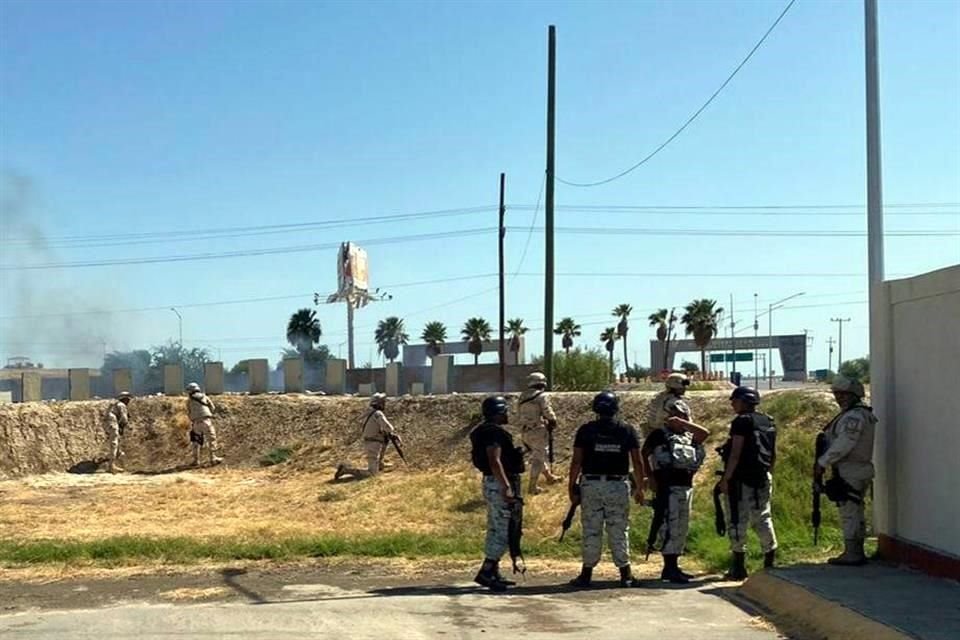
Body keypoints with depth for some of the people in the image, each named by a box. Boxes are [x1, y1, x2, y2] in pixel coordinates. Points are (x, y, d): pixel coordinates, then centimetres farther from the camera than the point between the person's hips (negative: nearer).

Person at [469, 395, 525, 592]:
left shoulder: (485, 431, 15)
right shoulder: (494, 432, -17)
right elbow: (494, 461, -26)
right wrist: (506, 486, -29)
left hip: (493, 483, 11)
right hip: (499, 484, -11)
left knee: (496, 530, 14)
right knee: (504, 531, -10)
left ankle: (493, 572, 19)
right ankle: (486, 572, -12)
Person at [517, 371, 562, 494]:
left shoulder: (522, 397, 10)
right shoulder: (542, 396, -11)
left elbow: (519, 417, 13)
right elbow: (548, 414, -11)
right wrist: (553, 422, 7)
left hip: (525, 432, 8)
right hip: (538, 431, -8)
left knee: (539, 455, 24)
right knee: (538, 459, -2)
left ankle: (549, 476, 40)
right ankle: (531, 487, -3)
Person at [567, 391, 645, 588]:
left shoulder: (586, 430, -1)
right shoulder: (627, 430, 2)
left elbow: (576, 461, -3)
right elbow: (637, 463, 2)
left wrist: (571, 487, 4)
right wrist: (639, 488, 11)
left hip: (591, 485, 0)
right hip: (618, 486, 1)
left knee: (591, 531, 6)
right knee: (619, 531, 7)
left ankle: (587, 574, 10)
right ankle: (625, 574, 10)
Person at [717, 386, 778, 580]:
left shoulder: (742, 421, -13)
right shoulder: (769, 422, 12)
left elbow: (736, 453, -18)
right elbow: (773, 454, 17)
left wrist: (726, 478, -16)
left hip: (741, 479, -8)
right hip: (763, 479, 8)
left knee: (738, 521, -2)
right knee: (763, 518, 15)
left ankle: (738, 568, 1)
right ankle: (770, 562, 17)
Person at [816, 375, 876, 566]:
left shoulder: (854, 416, -17)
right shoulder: (864, 414, 17)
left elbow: (843, 445, -24)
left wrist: (822, 463, -17)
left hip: (849, 473, -11)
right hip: (860, 471, 11)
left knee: (849, 513, -5)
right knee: (855, 513, 16)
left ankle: (851, 554, -2)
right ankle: (857, 553, 23)